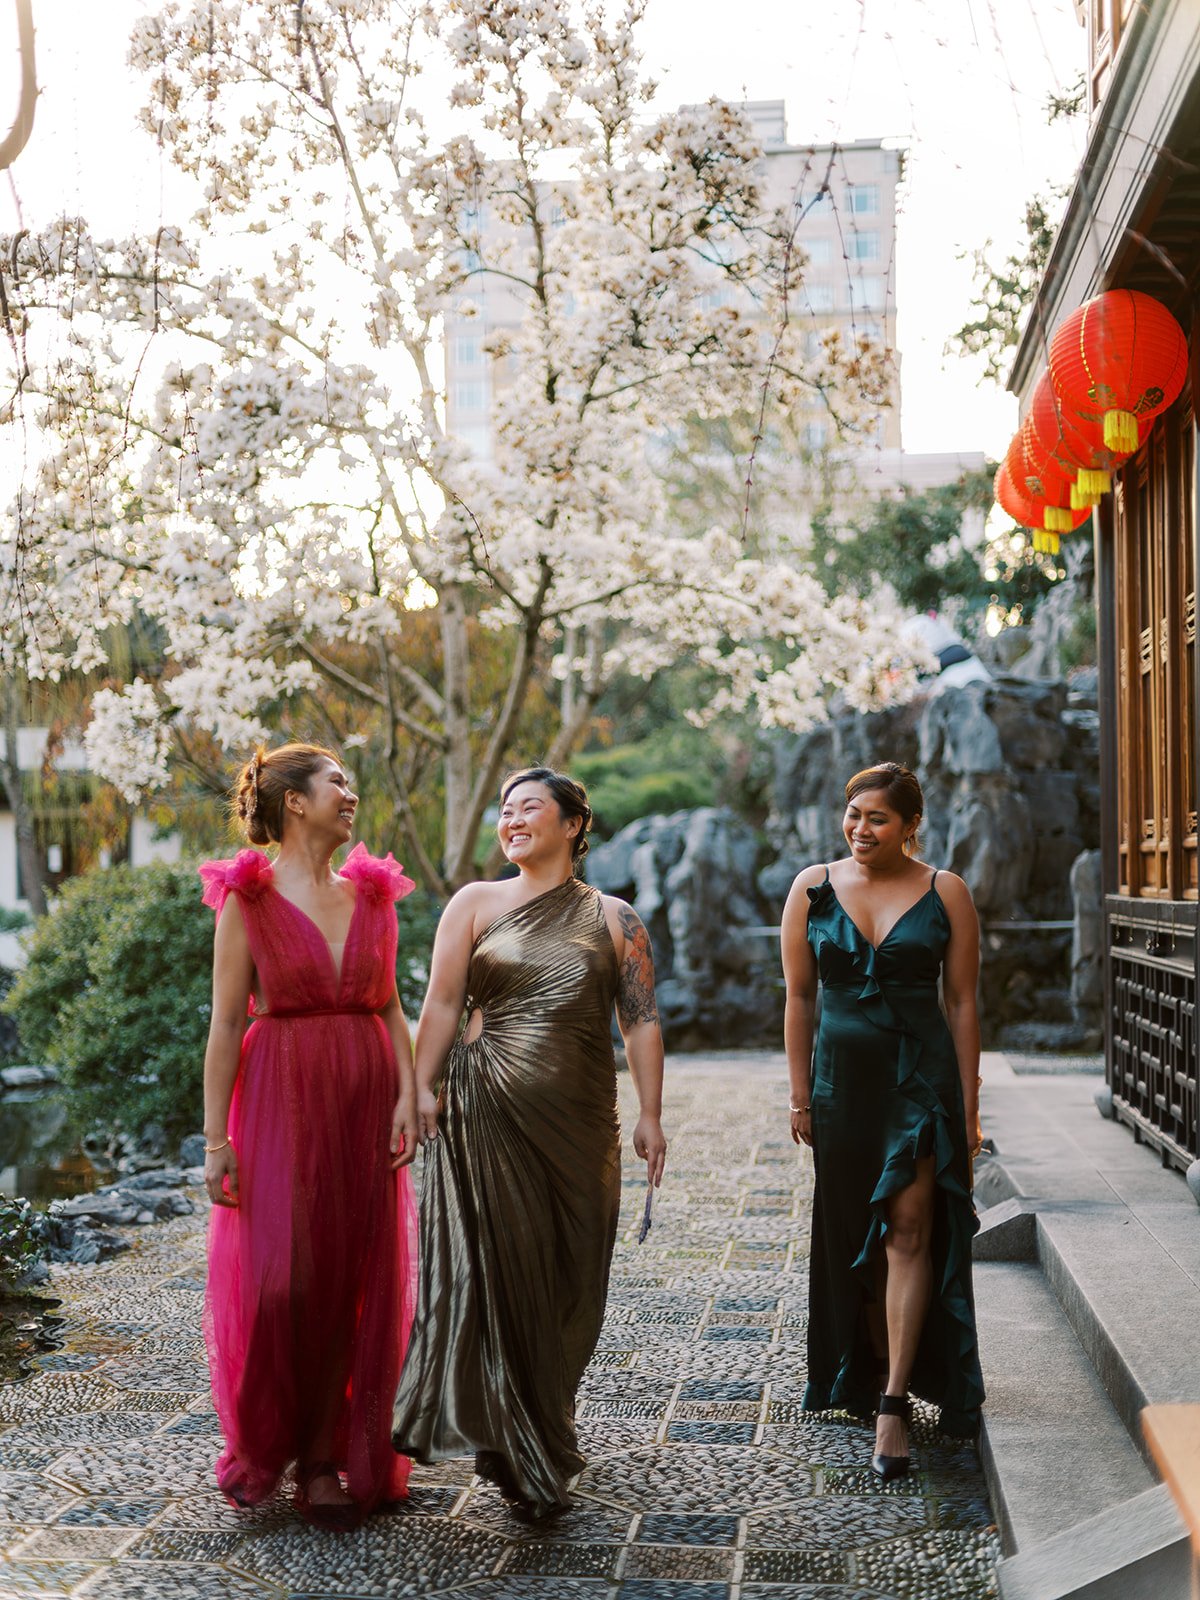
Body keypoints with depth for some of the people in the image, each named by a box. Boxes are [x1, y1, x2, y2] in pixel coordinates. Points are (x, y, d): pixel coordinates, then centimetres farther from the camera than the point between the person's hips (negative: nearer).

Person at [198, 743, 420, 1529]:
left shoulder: (373, 895, 10)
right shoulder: (248, 901, -2)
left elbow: (391, 1008, 10)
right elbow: (227, 1024, -4)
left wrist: (408, 1095, -4)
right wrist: (216, 1136, -9)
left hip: (365, 1099, 4)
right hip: (281, 1099, -4)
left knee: (352, 1282, 4)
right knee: (279, 1280, -5)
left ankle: (324, 1460, 15)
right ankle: (264, 1447, 18)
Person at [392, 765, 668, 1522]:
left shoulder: (615, 920, 8)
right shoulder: (477, 904, 8)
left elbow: (642, 1020, 4)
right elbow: (442, 1004, 2)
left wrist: (651, 1116, -3)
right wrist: (421, 1089, -8)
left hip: (579, 1121, 1)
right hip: (486, 1114, -1)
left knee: (567, 1284, 5)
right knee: (494, 1268, -5)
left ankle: (545, 1431, 24)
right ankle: (522, 1459, 5)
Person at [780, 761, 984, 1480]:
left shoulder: (946, 894, -1)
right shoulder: (813, 888, 3)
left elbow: (963, 1003, 1)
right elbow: (800, 996, 7)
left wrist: (969, 1107, 0)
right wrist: (801, 1096, 5)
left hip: (923, 1076, -2)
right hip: (842, 1075, 2)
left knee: (908, 1229, -11)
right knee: (852, 1234, 9)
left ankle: (895, 1402, -9)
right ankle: (867, 1375, 26)